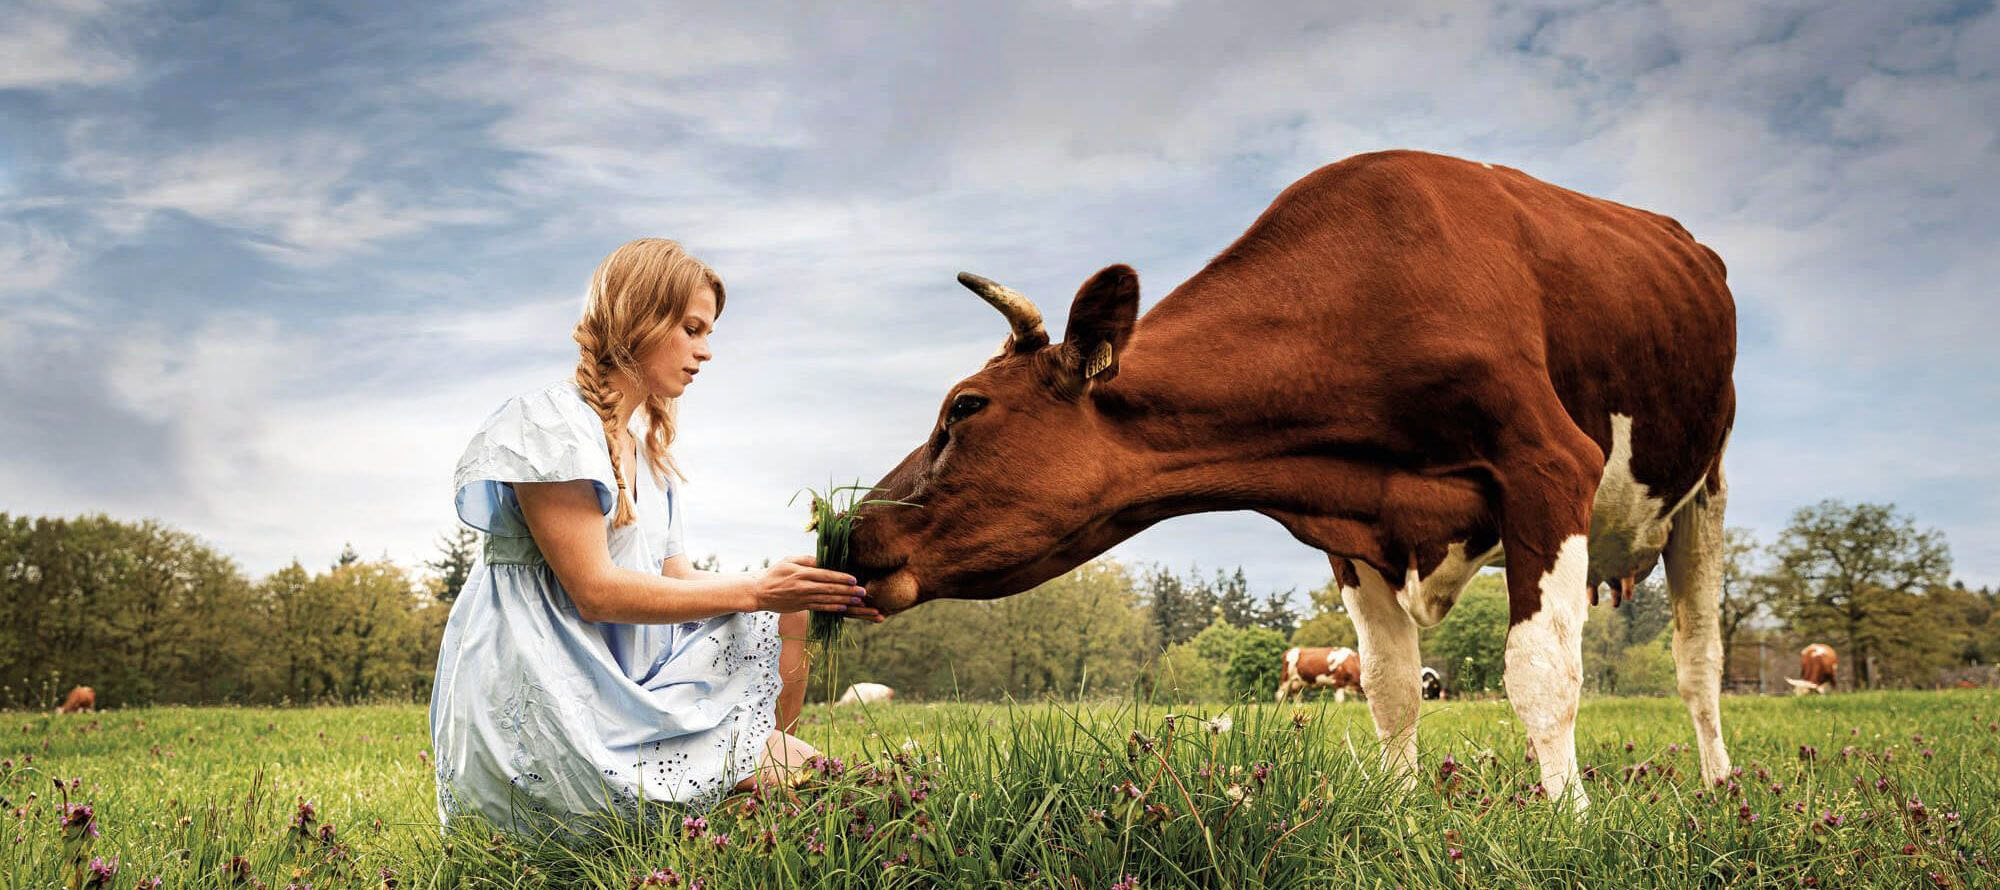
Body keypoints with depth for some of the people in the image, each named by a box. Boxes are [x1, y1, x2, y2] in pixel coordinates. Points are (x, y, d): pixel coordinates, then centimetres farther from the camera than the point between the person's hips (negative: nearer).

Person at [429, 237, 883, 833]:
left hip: (626, 686, 9)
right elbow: (595, 592, -18)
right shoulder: (550, 423, -12)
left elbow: (676, 577, 10)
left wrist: (806, 593, -3)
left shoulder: (648, 446, 17)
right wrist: (754, 591, -19)